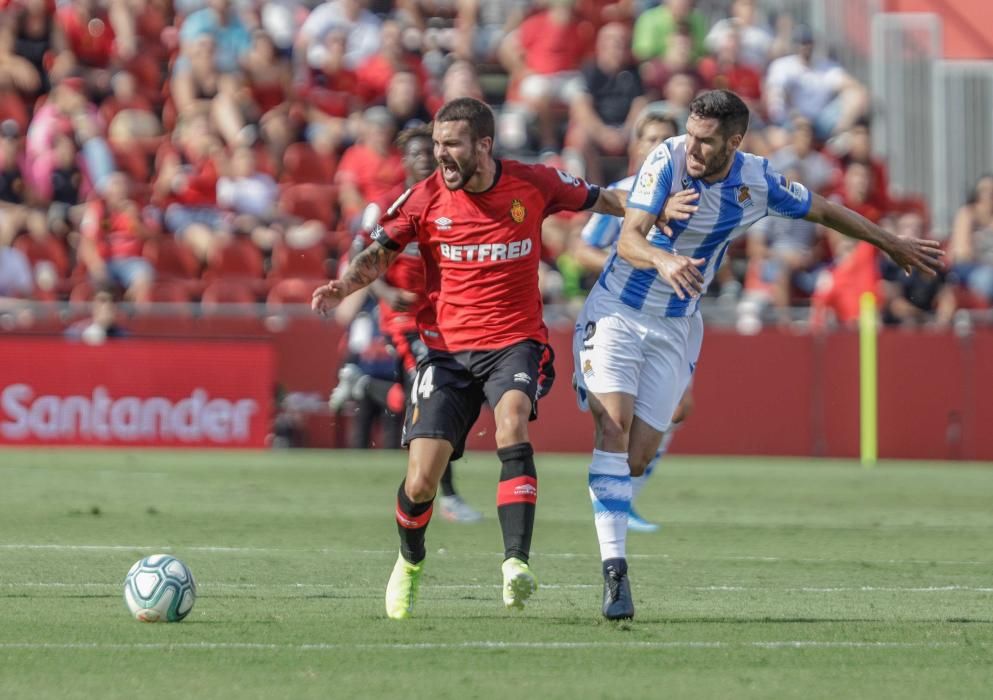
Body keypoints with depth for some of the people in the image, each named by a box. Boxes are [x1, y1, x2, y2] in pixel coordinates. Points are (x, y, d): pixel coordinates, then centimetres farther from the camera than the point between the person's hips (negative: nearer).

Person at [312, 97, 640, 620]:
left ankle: (516, 563, -37)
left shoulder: (533, 184, -2)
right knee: (421, 480, -8)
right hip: (446, 346, 1)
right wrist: (342, 286, -14)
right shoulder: (425, 198, -3)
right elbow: (381, 252, 5)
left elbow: (597, 200, 13)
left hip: (513, 341, -1)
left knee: (512, 420, -33)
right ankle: (409, 565, 25)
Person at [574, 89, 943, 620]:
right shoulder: (667, 163, -18)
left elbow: (825, 212, 10)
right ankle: (614, 566, -19)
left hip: (674, 329, 3)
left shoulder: (758, 183, -9)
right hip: (617, 313, -3)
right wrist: (664, 261, -50)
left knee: (638, 457, -7)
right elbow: (629, 238, -28)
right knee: (614, 430, -19)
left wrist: (893, 245, 20)